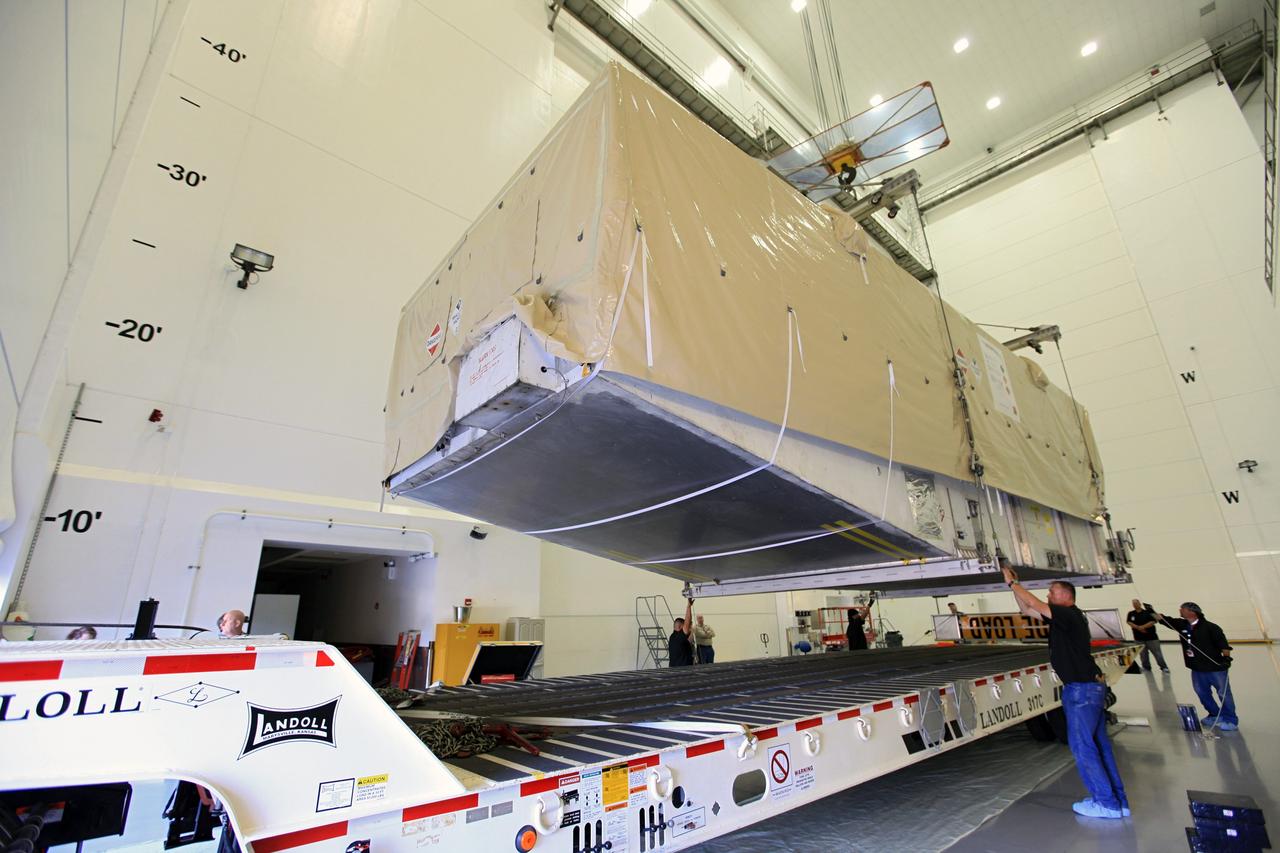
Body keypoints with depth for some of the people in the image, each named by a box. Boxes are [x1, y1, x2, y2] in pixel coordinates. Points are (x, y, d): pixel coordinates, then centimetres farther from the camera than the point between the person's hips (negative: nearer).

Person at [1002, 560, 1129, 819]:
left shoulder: (1070, 615, -16)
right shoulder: (1063, 618, 12)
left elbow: (1035, 605, -23)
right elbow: (1027, 610, 14)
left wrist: (1012, 582, -14)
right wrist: (1014, 584, 7)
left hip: (1082, 688, -10)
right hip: (1092, 685, 10)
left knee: (1082, 746, -2)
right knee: (1098, 744, 15)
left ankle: (1107, 803, 6)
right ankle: (1118, 800, 22)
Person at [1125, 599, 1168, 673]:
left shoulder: (1147, 612, -4)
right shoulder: (1131, 614, 4)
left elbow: (1153, 622, -12)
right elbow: (1129, 622, -3)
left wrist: (1142, 627, -19)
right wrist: (1138, 628, -16)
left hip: (1151, 637, -3)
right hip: (1139, 638, 3)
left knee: (1157, 653, 0)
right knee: (1143, 654, 10)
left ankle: (1164, 668, 12)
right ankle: (1146, 667, 22)